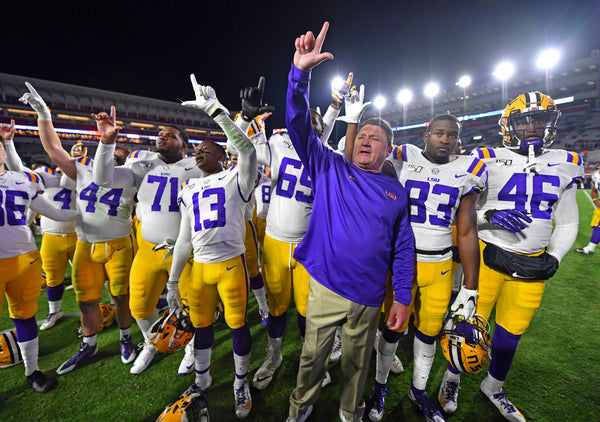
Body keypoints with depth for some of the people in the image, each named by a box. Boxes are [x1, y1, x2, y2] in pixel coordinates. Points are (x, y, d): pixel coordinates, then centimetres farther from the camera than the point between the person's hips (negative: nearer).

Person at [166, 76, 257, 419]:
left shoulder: (235, 179, -2)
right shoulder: (189, 190, 14)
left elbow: (246, 147, -24)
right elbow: (184, 239, 15)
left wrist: (215, 110, -24)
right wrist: (173, 280, 14)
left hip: (231, 265, -5)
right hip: (199, 268, 6)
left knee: (238, 324, 8)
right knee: (201, 325, 19)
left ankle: (241, 383, 33)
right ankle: (203, 379, 44)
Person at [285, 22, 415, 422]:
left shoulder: (396, 192, 4)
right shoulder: (330, 169, -2)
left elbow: (403, 248, 5)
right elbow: (300, 125, -10)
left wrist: (403, 298, 3)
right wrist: (301, 71, -21)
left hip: (369, 298, 2)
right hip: (325, 287, -1)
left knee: (357, 362, 22)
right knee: (312, 356, 16)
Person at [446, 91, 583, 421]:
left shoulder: (565, 165, 8)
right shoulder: (489, 161, -6)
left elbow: (568, 223, 13)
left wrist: (554, 258, -1)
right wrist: (490, 216, -23)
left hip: (532, 266, 4)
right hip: (488, 256, -4)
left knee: (512, 331, 17)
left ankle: (493, 387, 44)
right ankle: (452, 375, 36)